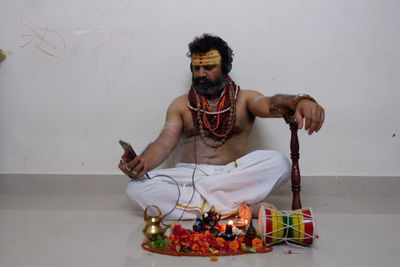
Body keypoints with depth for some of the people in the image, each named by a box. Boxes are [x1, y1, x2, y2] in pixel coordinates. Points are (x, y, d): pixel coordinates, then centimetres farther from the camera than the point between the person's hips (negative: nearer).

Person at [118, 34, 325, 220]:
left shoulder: (244, 99, 9)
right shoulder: (180, 105, 13)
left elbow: (271, 104, -13)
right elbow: (164, 143, 1)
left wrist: (299, 101, -38)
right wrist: (142, 163, -22)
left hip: (232, 174, -1)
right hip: (189, 174, 2)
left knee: (278, 163, -27)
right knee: (136, 188, -27)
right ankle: (237, 206, -28)